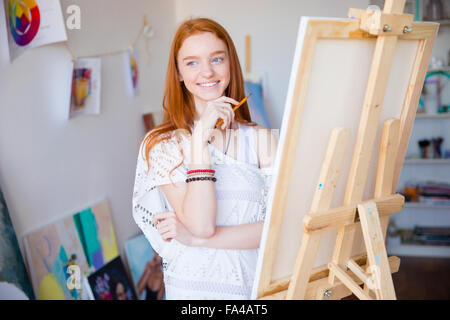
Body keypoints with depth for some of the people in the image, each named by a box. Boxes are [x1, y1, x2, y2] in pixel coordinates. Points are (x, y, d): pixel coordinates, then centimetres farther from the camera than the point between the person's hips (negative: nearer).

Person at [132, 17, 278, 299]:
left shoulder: (262, 140, 5)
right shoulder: (162, 145, 1)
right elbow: (201, 223, -11)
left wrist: (195, 238, -9)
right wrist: (202, 135, -12)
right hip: (192, 289, -1)